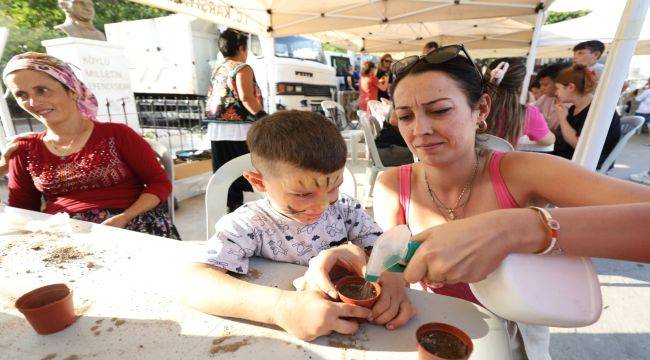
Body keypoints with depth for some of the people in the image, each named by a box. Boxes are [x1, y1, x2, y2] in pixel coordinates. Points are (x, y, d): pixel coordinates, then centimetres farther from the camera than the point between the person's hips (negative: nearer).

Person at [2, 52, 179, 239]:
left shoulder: (117, 134, 2)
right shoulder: (25, 149, 14)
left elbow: (160, 183, -1)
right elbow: (21, 208, 20)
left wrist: (123, 218, -14)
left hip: (129, 226, -4)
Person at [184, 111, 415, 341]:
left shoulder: (346, 209, -5)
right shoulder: (248, 225, -16)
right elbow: (196, 286, -28)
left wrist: (393, 276, -28)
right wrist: (281, 307, -41)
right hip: (280, 334, -2)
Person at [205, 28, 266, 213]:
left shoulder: (216, 71, 17)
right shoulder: (242, 68, -5)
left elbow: (210, 101, 18)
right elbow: (246, 97, -20)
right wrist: (264, 118, -16)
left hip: (216, 129, 8)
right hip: (239, 129, -7)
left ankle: (231, 207, 18)